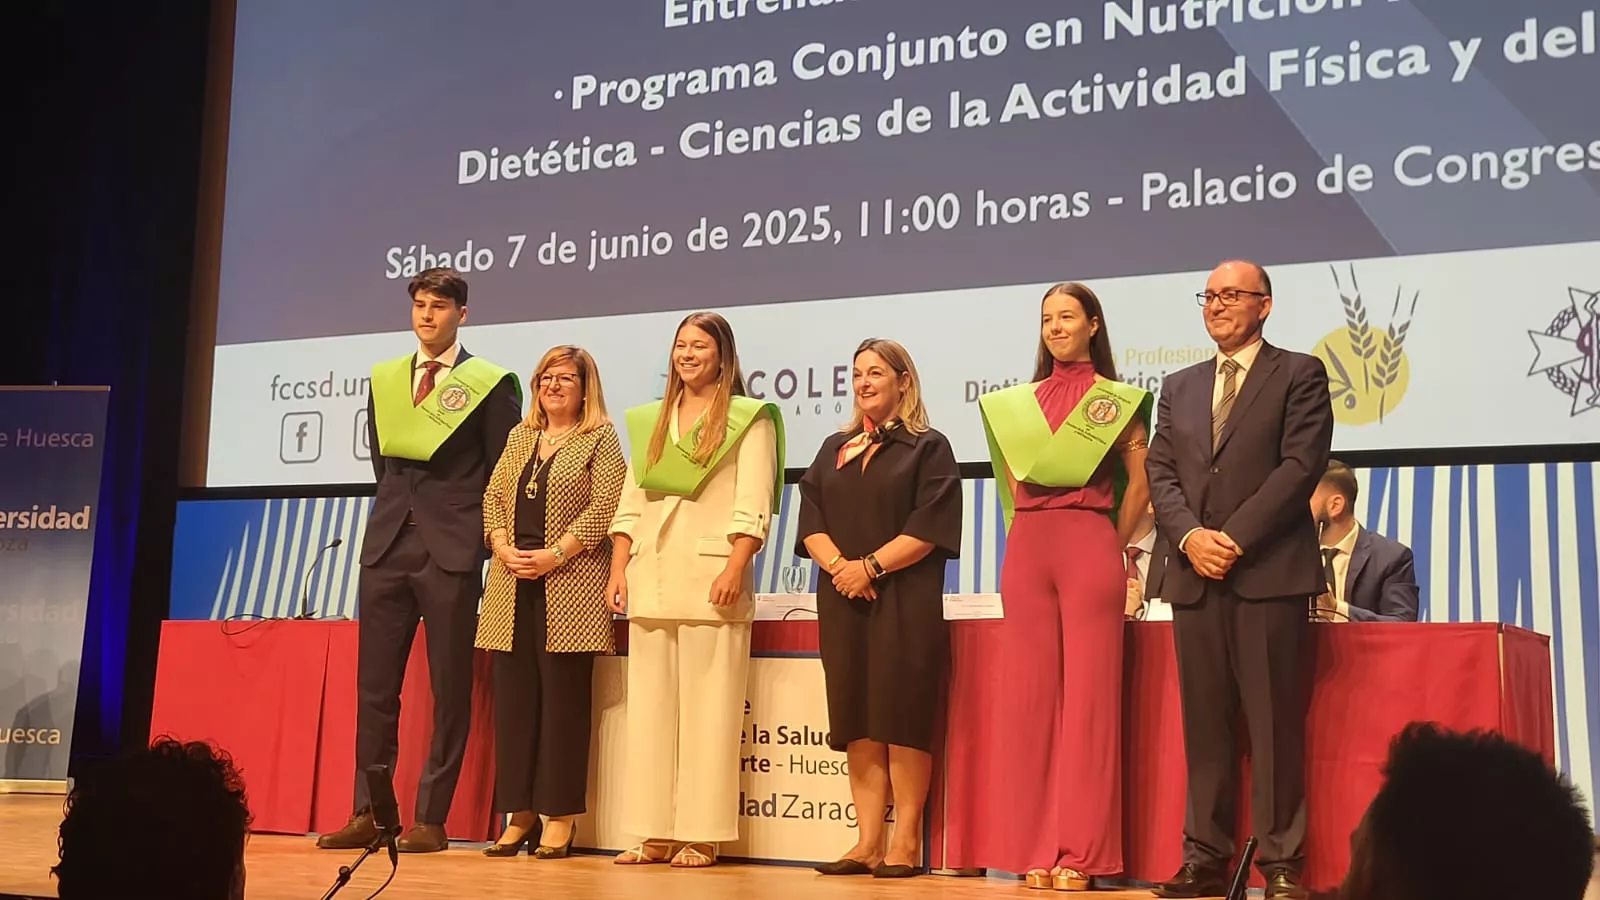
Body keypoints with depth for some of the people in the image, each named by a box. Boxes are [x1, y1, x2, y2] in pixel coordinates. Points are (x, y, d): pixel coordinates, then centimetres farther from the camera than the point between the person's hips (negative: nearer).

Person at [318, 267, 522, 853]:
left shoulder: (490, 383, 0)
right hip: (387, 545, 5)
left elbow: (503, 473, 1)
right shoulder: (384, 379, 14)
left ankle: (431, 820, 4)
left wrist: (477, 535, 0)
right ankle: (367, 814, 12)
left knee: (449, 690, 0)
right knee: (374, 685, 5)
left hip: (452, 550, -5)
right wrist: (399, 510, 15)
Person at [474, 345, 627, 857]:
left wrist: (554, 554, -15)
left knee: (563, 699, -3)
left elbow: (604, 509, -9)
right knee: (513, 697, 3)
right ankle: (518, 815, 11)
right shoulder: (520, 437, 18)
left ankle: (559, 819, 3)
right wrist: (502, 547, -4)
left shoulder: (600, 439, 1)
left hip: (568, 587, -5)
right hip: (513, 588, 5)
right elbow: (493, 498, 14)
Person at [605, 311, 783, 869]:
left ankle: (699, 835, 0)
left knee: (707, 708, -4)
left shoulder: (748, 418, 2)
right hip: (650, 577, 6)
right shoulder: (650, 421, 19)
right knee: (649, 707, 5)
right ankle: (654, 832, 9)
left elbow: (753, 505, -7)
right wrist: (619, 569, 7)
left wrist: (736, 569, -18)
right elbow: (630, 503, 16)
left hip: (709, 576, -6)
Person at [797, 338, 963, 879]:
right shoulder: (834, 450, 17)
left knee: (902, 717, -6)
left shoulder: (927, 448, 2)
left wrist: (870, 565, -15)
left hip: (905, 601, -5)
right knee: (857, 721, 3)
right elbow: (811, 518, 8)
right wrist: (836, 563, -11)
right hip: (843, 599, 5)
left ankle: (906, 843, 0)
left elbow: (929, 526, -9)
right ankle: (868, 842, 7)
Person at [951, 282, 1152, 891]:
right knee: (1028, 694, 2)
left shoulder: (1117, 400, 5)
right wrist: (1039, 539, 9)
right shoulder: (1017, 403, 14)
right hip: (1027, 550, 4)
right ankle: (1034, 848, 8)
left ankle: (1080, 854, 1)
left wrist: (1111, 545, 4)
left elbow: (1139, 483, 5)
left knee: (1087, 694, -4)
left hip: (1090, 548, -3)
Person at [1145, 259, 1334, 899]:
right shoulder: (1179, 387, 20)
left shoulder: (1299, 374, 5)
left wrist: (1236, 538, -12)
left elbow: (1301, 465, -7)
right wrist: (1191, 536, -7)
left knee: (1275, 723, -3)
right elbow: (1160, 474, 12)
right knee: (1204, 725, 5)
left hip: (1270, 573, -4)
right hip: (1195, 577, 5)